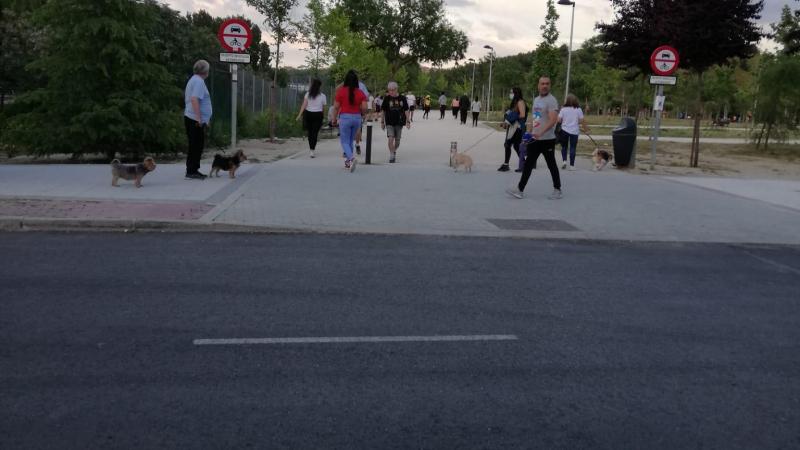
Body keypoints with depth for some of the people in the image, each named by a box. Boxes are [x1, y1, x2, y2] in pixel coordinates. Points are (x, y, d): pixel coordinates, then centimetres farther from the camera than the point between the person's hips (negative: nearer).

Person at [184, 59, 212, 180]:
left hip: (191, 118, 10)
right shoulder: (199, 81, -13)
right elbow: (194, 99, -24)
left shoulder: (193, 80, 19)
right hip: (195, 120, -10)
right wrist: (199, 118, -24)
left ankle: (193, 170, 19)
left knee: (196, 145, 14)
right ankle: (191, 171, -4)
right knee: (196, 145, -7)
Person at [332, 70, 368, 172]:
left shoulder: (341, 91, -7)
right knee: (350, 140, 18)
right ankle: (348, 161, 24)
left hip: (345, 117, -3)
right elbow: (364, 108, -5)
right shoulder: (360, 92, -1)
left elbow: (336, 107, -5)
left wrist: (334, 119, 7)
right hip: (357, 118, 3)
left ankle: (352, 158, -23)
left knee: (344, 141, 2)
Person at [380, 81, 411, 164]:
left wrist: (408, 121, -5)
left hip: (399, 122, 1)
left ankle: (394, 151, 37)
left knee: (397, 140, 10)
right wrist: (382, 122, 6)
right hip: (389, 123, -1)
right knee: (391, 139, -15)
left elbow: (406, 110, 3)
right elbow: (383, 111, 6)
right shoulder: (386, 98, -1)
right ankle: (391, 156, -7)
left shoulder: (402, 98, -1)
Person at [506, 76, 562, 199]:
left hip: (547, 139, -8)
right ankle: (519, 190, 6)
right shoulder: (536, 99, 13)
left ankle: (557, 190, 17)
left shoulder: (551, 100, -13)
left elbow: (553, 120, -24)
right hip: (535, 139, 8)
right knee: (528, 164, 5)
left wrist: (540, 132, -34)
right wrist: (529, 133, 17)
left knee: (551, 165, 4)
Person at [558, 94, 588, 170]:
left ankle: (564, 160, -1)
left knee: (564, 147, 16)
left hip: (564, 130, 0)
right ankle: (572, 165, 4)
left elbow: (559, 120, -7)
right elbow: (582, 121, -3)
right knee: (573, 148, 4)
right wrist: (584, 129, 8)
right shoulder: (578, 110, -2)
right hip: (574, 131, 0)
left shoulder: (563, 109, -3)